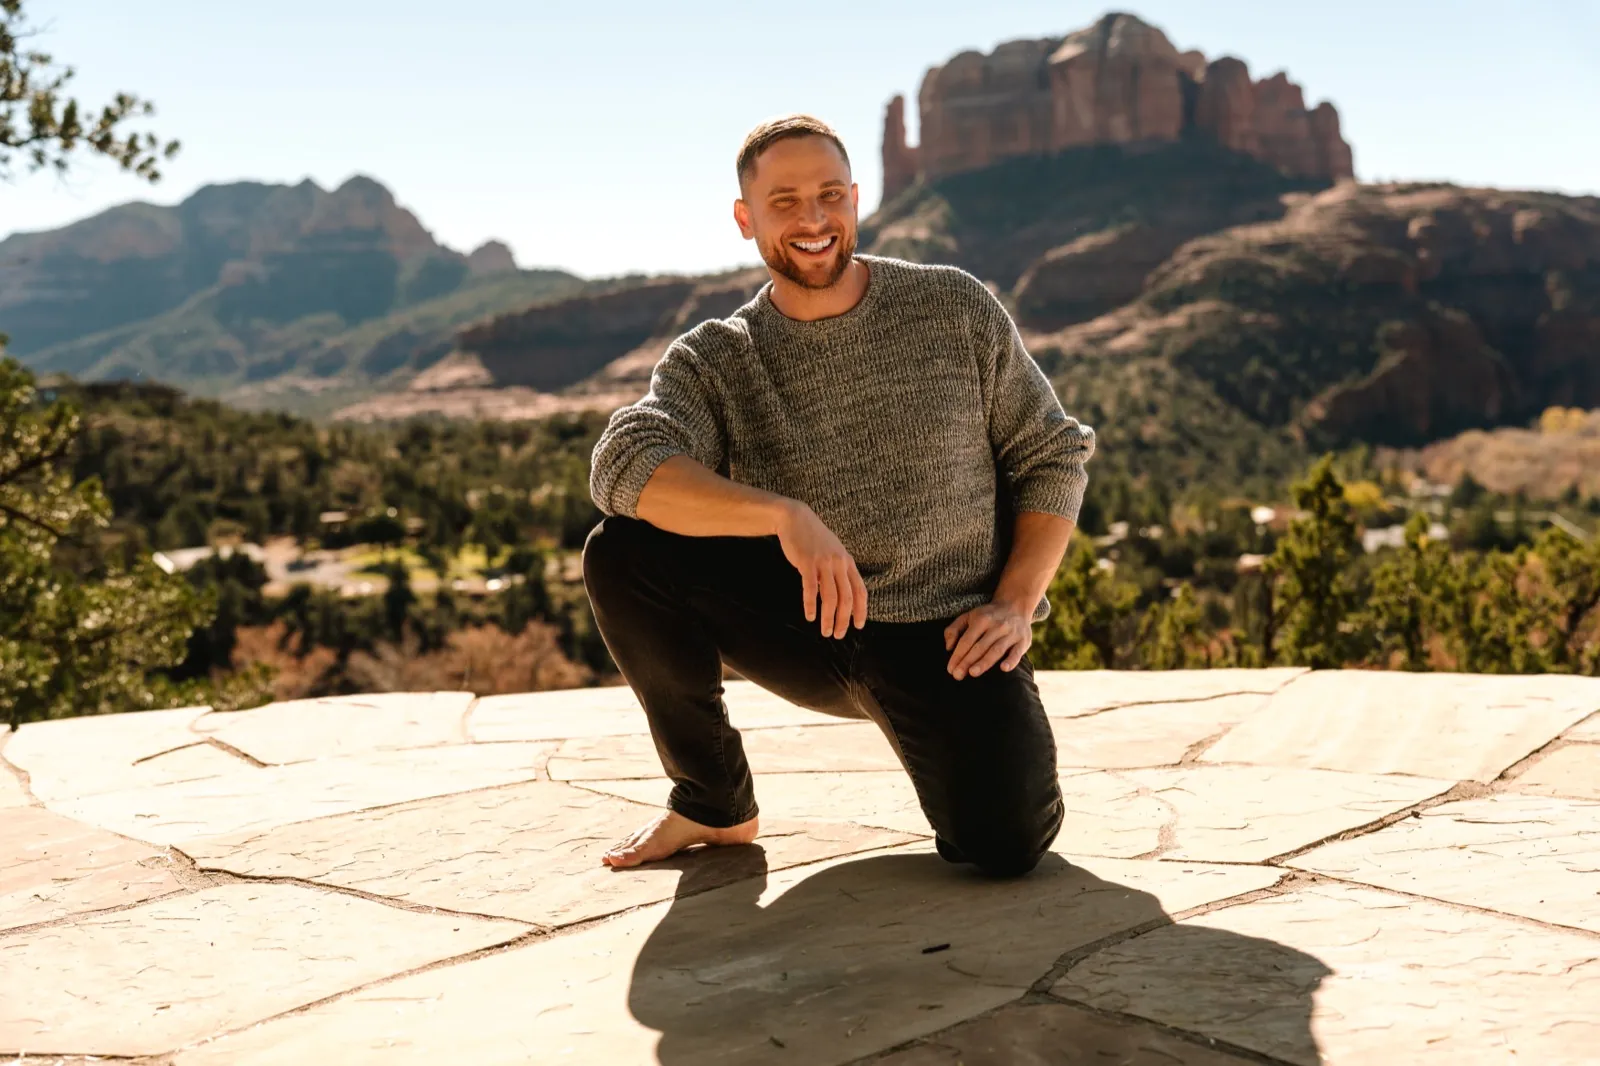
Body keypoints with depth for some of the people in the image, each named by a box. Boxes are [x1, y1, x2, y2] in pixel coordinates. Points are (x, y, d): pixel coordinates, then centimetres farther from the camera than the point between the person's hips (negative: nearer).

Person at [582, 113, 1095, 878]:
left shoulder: (956, 309, 0)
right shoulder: (714, 361, -2)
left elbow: (1052, 458, 5)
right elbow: (624, 469, -22)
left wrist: (1015, 606, -9)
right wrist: (783, 514, -36)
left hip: (944, 635, -1)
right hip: (805, 624, 2)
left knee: (1006, 844, -25)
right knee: (620, 553, -20)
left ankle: (971, 768, 15)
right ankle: (714, 804, -1)